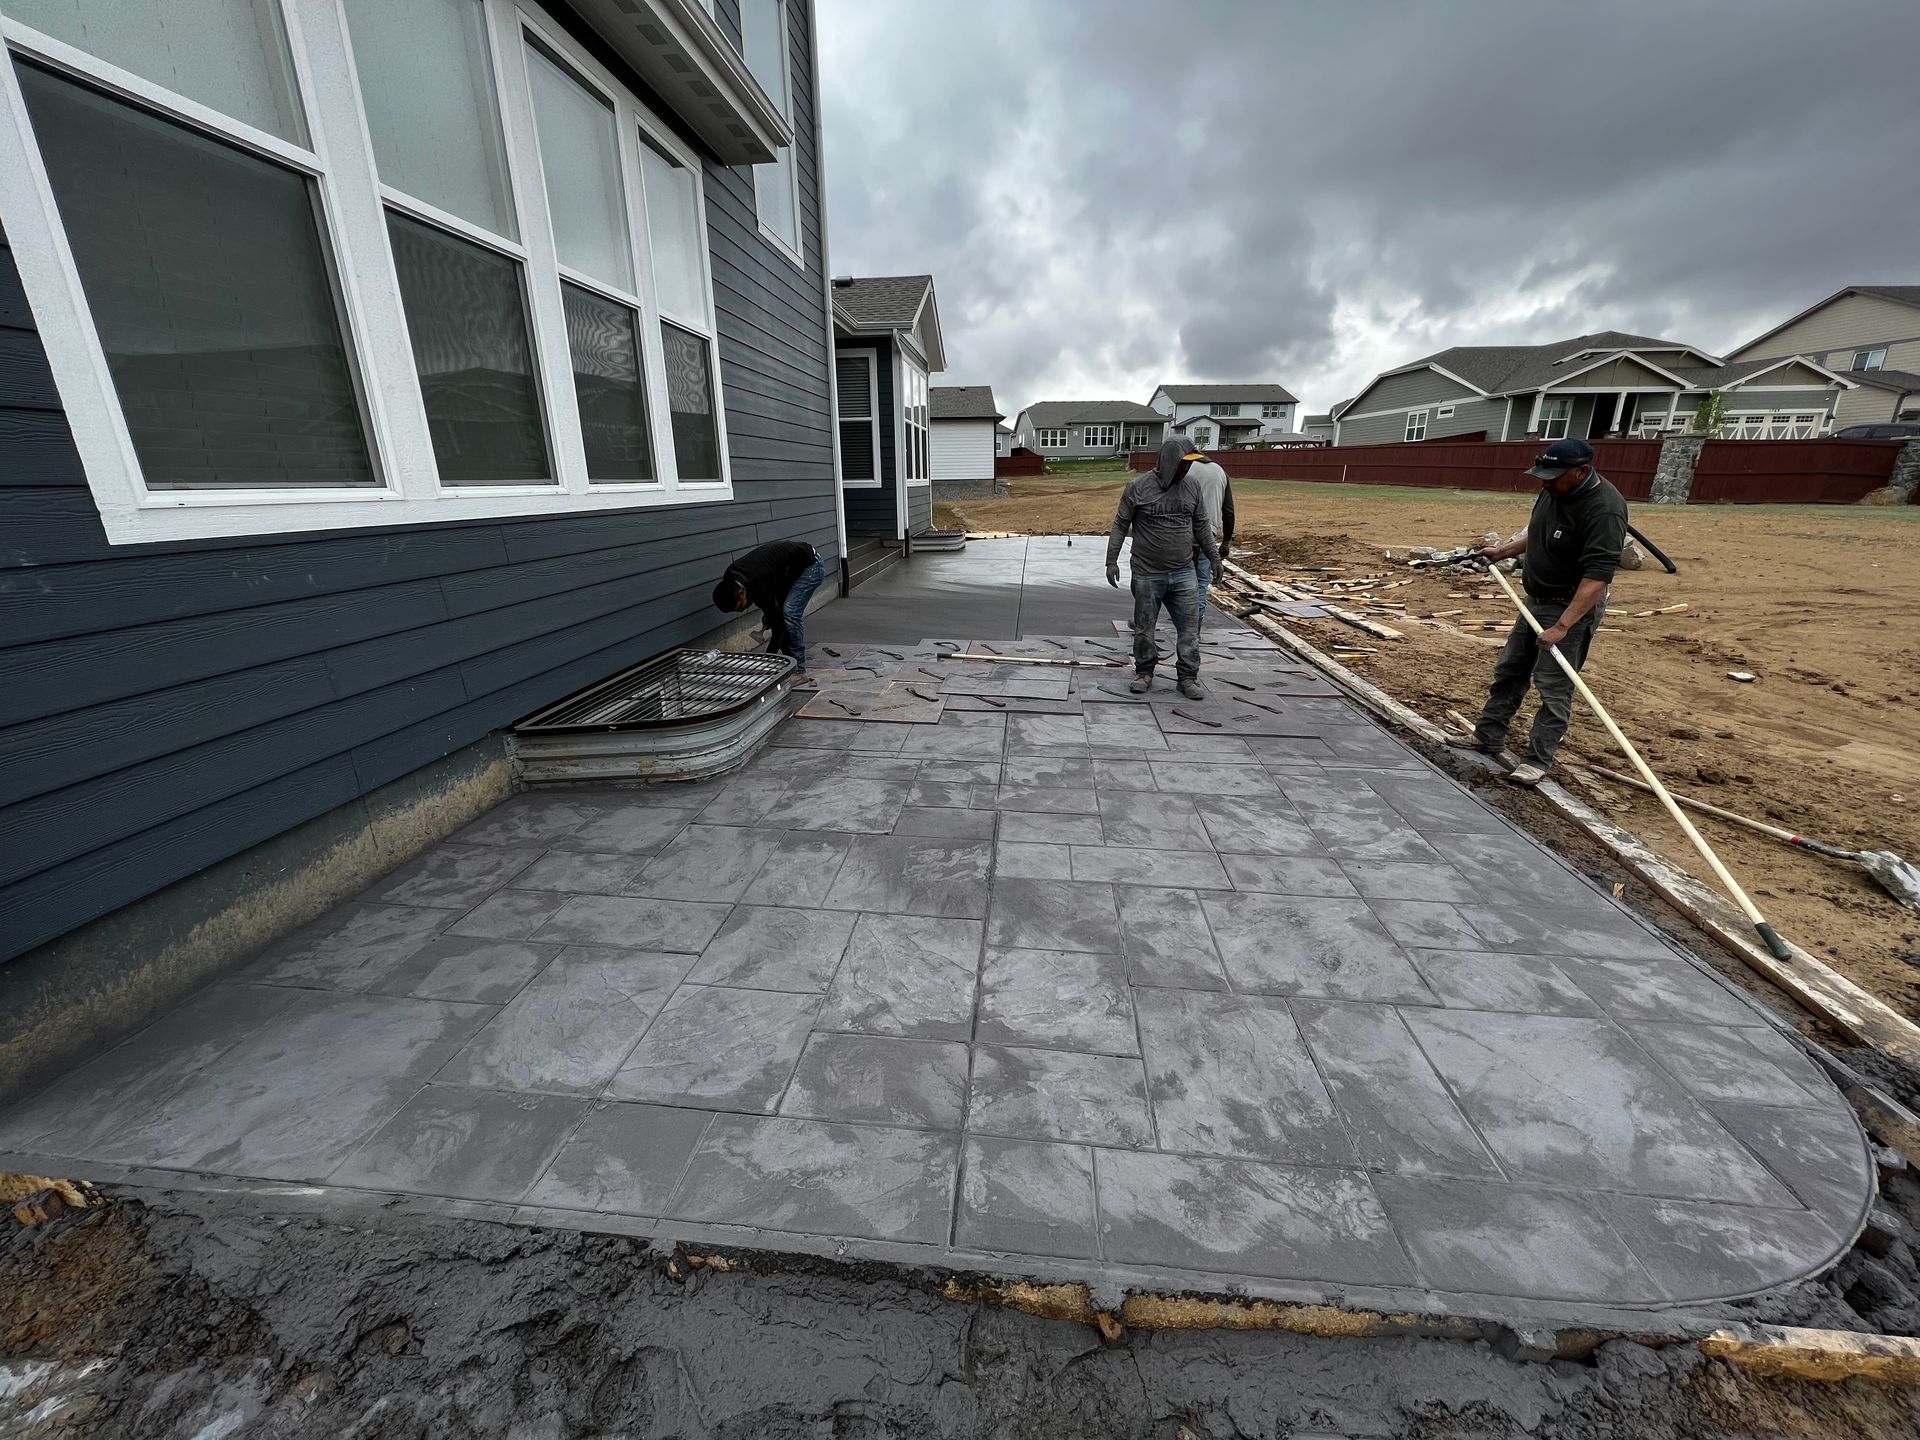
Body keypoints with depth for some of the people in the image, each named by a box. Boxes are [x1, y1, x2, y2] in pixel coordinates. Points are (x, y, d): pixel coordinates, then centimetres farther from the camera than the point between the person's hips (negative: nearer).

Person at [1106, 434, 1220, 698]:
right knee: (1144, 629, 7)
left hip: (1184, 574, 3)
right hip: (1147, 575, -3)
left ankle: (1188, 677, 15)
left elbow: (1201, 527, 13)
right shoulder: (1138, 488, -6)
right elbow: (1120, 526, -2)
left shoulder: (1192, 487, 5)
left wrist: (1214, 557, 13)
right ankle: (1144, 673, 24)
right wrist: (1112, 561, -6)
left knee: (1189, 628, 3)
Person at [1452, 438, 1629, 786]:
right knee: (1509, 672, 15)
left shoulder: (1604, 509, -27)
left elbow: (1598, 575, -31)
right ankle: (1488, 737, 26)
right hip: (1536, 600, 9)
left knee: (1554, 687, -3)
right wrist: (1503, 551, 16)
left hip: (1572, 607, -9)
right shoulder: (1555, 490, 0)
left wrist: (1561, 626, -35)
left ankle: (1538, 761, 5)